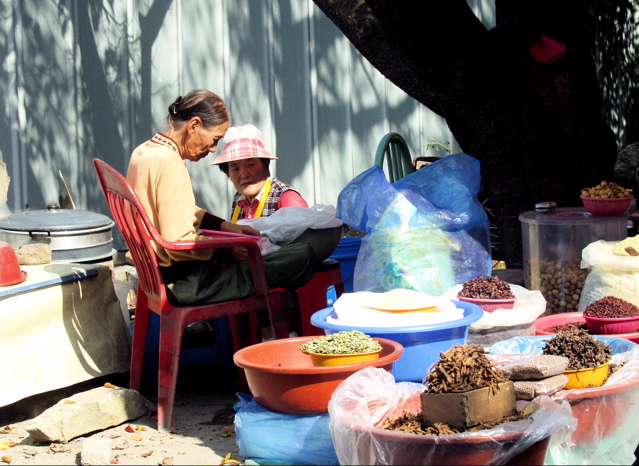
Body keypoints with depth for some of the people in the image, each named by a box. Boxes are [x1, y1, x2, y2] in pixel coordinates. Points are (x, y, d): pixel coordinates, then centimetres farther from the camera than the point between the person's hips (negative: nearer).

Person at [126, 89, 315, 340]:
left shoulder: (144, 152, 9)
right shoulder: (168, 163, -21)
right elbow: (179, 242, -26)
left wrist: (225, 226, 13)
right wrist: (231, 248, -15)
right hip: (186, 283, -11)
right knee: (302, 256, -11)